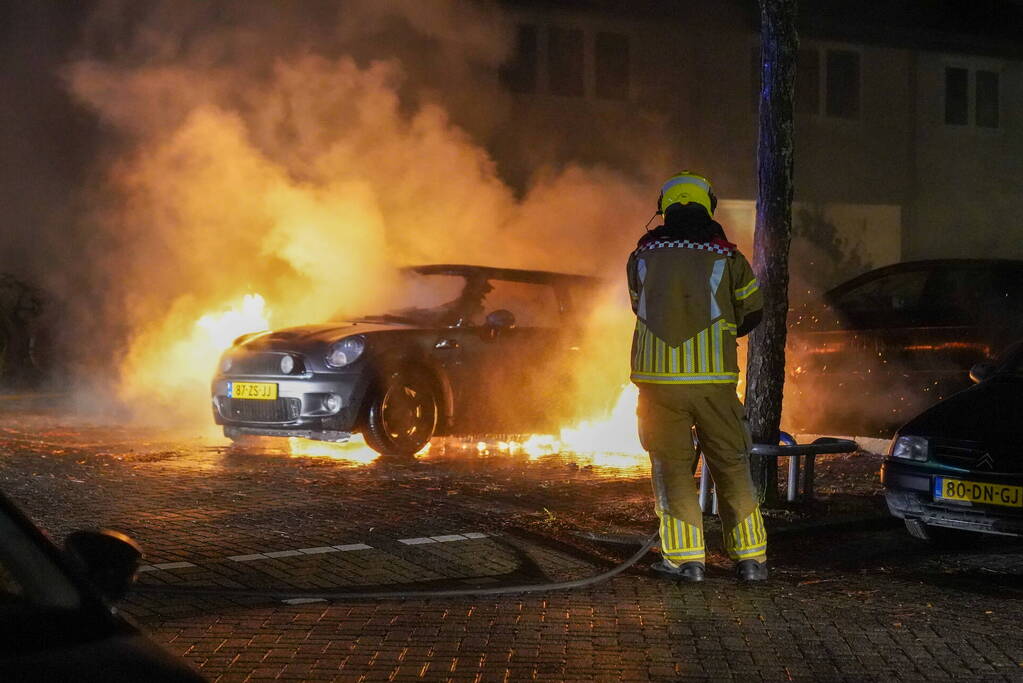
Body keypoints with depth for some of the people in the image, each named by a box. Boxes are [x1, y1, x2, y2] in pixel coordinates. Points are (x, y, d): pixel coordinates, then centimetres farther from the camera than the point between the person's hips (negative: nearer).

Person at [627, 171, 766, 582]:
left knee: (672, 467, 7)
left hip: (658, 376, 0)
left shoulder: (642, 257, 4)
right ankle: (750, 557, 11)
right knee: (731, 466, 9)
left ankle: (685, 558, 4)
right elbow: (751, 310, 12)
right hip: (713, 377, 0)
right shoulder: (726, 258, 1)